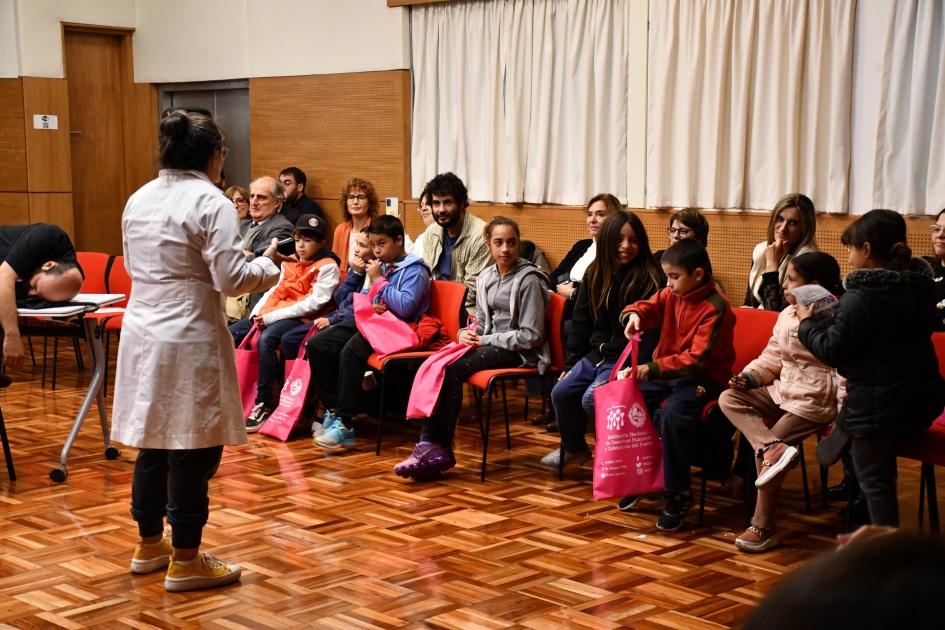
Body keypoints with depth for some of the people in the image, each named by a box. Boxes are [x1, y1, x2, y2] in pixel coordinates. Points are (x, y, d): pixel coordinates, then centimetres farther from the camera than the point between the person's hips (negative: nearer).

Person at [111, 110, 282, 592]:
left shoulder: (138, 200, 9)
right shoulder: (210, 201, -14)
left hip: (142, 333, 8)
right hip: (189, 339, -8)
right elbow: (231, 279, -17)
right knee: (193, 448, 1)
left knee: (152, 441, 17)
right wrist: (268, 263, 0)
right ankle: (185, 561, 8)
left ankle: (149, 546, 29)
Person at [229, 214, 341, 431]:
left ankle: (264, 406, -31)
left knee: (265, 340, -35)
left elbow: (314, 303, -13)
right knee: (229, 335, -5)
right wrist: (259, 312, -4)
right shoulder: (291, 263, 21)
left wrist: (273, 316, -18)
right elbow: (275, 291, 18)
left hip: (301, 318, -8)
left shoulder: (327, 267, -3)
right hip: (273, 315, 8)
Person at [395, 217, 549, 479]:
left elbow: (531, 336, -12)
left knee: (452, 369, -27)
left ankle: (441, 448, -19)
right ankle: (428, 443, -28)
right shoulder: (486, 277, 14)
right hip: (490, 345, 7)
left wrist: (486, 340, -13)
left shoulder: (528, 280, -9)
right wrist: (466, 333, -3)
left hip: (519, 352, -7)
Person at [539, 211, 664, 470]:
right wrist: (571, 363, 11)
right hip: (596, 355, 7)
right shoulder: (594, 274, 9)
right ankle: (573, 448, 19)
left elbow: (651, 330, -14)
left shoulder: (650, 278, -10)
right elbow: (580, 322, 14)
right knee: (561, 392, -6)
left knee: (592, 398, -24)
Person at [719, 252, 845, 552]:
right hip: (782, 390, 9)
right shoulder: (787, 314, 9)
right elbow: (772, 357, 16)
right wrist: (749, 376, -2)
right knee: (728, 398, -7)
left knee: (763, 450, -17)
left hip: (814, 399, -9)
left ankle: (763, 527, -8)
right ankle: (772, 447, -29)